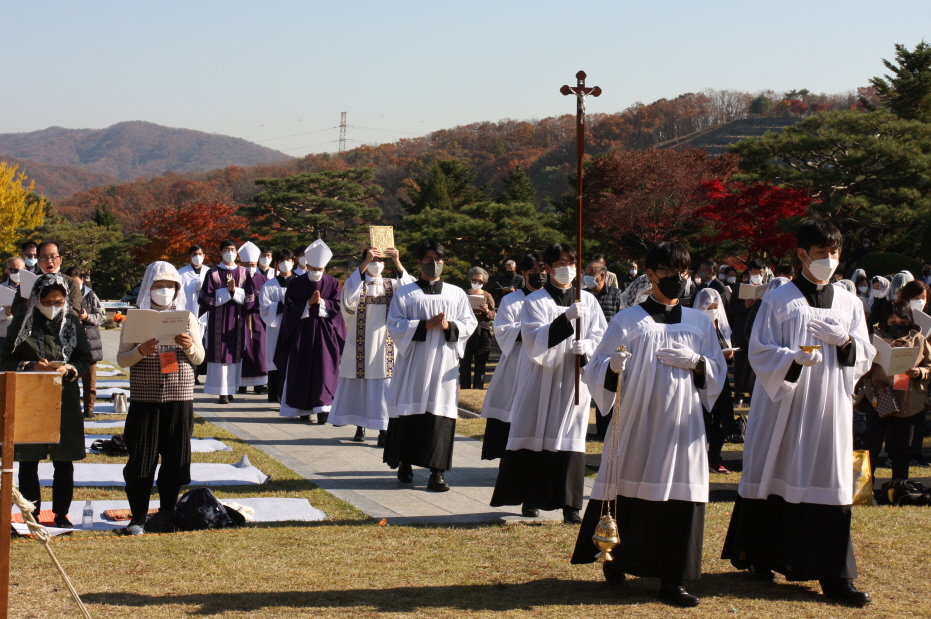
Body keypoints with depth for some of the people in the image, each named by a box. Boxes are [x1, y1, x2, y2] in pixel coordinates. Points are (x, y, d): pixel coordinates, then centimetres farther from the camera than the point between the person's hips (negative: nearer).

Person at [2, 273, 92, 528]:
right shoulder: (22, 322, 0)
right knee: (28, 461, 1)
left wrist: (69, 369, -14)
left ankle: (61, 514, 15)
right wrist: (32, 366, -17)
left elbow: (85, 358, 6)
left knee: (64, 461, 4)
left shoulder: (72, 322, 5)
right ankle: (31, 516, 10)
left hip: (65, 398, 2)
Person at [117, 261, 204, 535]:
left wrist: (190, 347, -13)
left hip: (179, 399, 1)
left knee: (175, 458, 5)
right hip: (144, 398, -1)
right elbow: (122, 359, 1)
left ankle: (167, 512, 18)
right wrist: (140, 351, -19)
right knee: (141, 459, -2)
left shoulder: (187, 318, 7)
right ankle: (138, 517, 6)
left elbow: (199, 358, 8)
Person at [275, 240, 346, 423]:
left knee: (324, 370, -7)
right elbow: (290, 308, -3)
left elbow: (337, 306, -1)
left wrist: (321, 302, -16)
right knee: (302, 370, 3)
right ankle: (303, 408, 10)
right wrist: (309, 303, -14)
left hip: (325, 333, 0)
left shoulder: (332, 283, 3)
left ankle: (322, 408, -8)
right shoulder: (296, 284, 1)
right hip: (302, 331, 0)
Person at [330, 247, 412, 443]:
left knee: (384, 385, -3)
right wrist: (365, 264, -27)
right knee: (359, 384, 4)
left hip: (385, 344, 1)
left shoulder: (392, 285, 7)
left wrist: (398, 263, -24)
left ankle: (383, 430, 0)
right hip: (360, 344, 0)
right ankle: (360, 426, 17)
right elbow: (349, 296, -21)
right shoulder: (356, 282, 3)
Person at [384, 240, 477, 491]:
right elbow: (394, 325, -3)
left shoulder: (456, 294, 11)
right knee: (410, 409, 1)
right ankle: (405, 463, 15)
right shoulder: (405, 293, 5)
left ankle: (437, 471, -5)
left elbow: (470, 324, 8)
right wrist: (425, 325, -14)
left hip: (444, 361, 1)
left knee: (440, 412, -5)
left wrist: (449, 326, -12)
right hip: (413, 361, -1)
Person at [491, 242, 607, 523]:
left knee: (571, 440, -3)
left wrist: (587, 346, -19)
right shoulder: (535, 302, -1)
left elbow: (601, 334, 3)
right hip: (543, 379, -1)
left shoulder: (588, 300, 8)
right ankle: (530, 499, 15)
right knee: (534, 437, 3)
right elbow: (535, 340, -14)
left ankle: (570, 504, 0)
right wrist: (566, 318, -27)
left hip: (574, 379, 1)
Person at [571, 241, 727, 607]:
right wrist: (613, 367, -23)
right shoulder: (628, 321, 2)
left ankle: (671, 579, 5)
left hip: (682, 426, 2)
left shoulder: (700, 323, 10)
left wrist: (696, 362, -8)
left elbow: (718, 373, 12)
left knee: (679, 497, -3)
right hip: (635, 423, -2)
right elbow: (596, 370, -1)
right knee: (627, 491, 4)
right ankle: (616, 560, 27)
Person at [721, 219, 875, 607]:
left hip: (829, 408, 2)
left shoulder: (849, 303, 10)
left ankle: (834, 576, -1)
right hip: (783, 404, -2)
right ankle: (760, 558, 24)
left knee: (830, 484, -2)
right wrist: (794, 359, -23)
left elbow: (865, 359, 9)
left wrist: (846, 343, -13)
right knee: (774, 479, 6)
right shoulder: (778, 301, 0)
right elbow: (760, 352, -5)